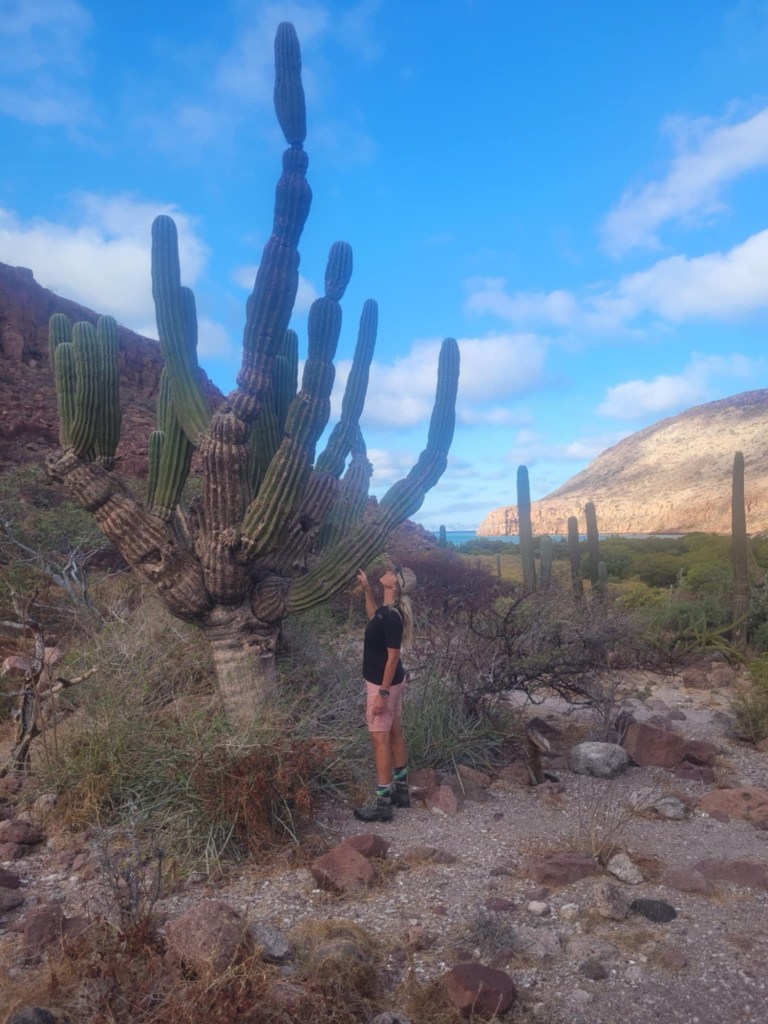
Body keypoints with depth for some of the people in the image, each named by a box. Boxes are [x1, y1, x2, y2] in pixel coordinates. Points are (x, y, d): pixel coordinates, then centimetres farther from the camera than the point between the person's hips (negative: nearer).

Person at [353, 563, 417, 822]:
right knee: (395, 733, 17)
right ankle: (401, 790, 30)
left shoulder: (392, 616, -26)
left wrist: (382, 693, -21)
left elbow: (393, 657, -24)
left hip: (383, 684, -9)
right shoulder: (387, 608, 1)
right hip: (391, 681, 9)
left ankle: (382, 803, 8)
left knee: (380, 739, -1)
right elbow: (373, 616, 26)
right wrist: (366, 588, 16)